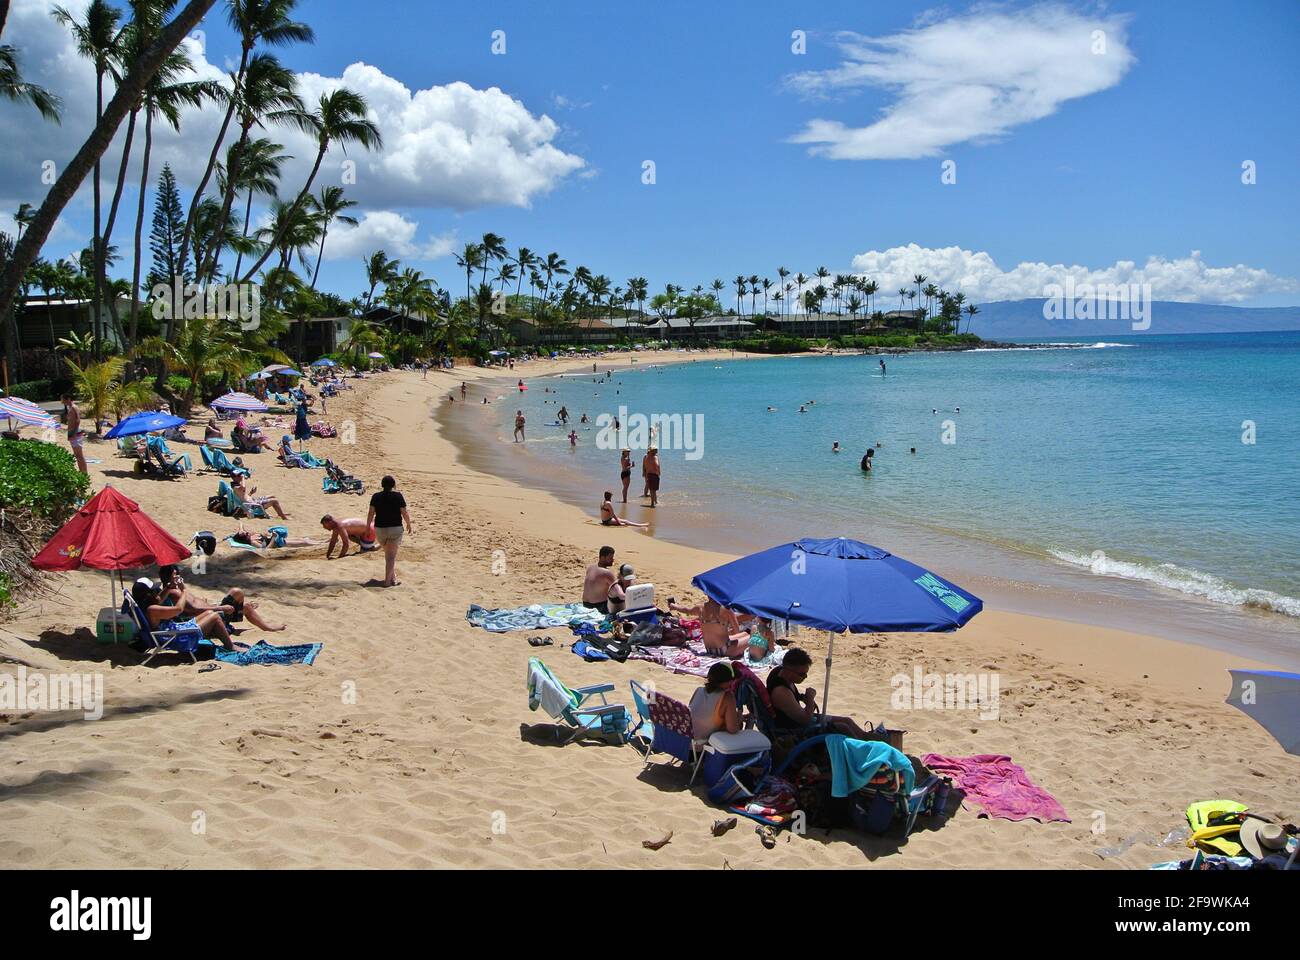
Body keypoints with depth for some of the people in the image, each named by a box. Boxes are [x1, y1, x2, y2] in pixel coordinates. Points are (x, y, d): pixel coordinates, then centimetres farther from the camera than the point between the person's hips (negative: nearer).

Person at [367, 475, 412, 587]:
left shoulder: (376, 497, 0)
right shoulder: (398, 496, -7)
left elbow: (371, 514, -2)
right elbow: (404, 513, -4)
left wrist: (367, 527, 8)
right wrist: (408, 524, 12)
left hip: (379, 529, 3)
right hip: (395, 528, -3)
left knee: (388, 554, 20)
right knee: (391, 555, 0)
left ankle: (393, 577, 25)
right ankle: (388, 580, -6)